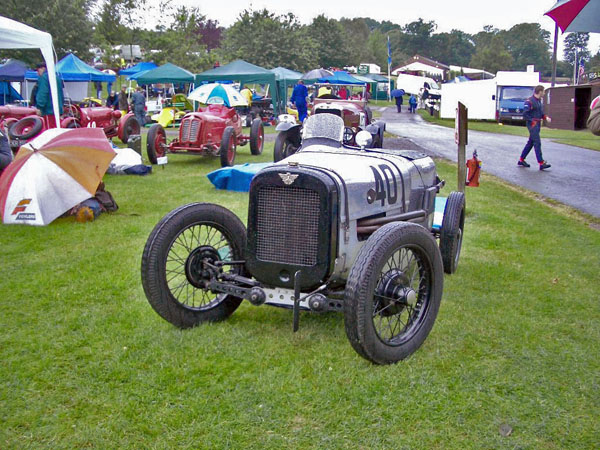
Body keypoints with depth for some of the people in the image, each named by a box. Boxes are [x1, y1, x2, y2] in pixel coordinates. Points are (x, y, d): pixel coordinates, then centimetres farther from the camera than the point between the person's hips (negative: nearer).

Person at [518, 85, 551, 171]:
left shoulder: (539, 101, 15)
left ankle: (521, 160, 21)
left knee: (530, 143, 13)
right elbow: (525, 114, -16)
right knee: (537, 143, -11)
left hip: (537, 125, 9)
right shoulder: (529, 101, -14)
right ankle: (541, 163, -12)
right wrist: (532, 121, -18)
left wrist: (546, 117, 7)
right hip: (532, 125, -9)